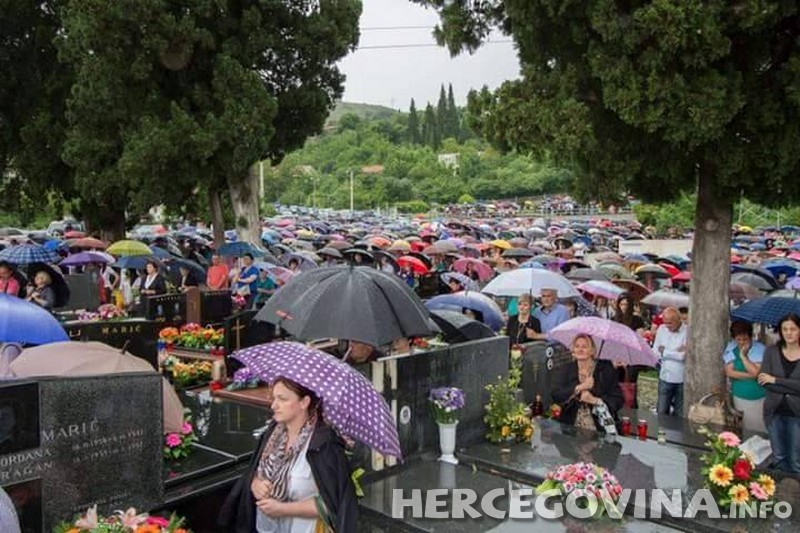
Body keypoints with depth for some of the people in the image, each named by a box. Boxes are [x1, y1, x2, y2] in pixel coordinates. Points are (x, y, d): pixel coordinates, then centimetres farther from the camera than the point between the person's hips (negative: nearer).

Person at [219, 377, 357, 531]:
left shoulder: (324, 444, -23)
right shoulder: (273, 431, -4)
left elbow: (332, 503, -23)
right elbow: (253, 473, 7)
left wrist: (283, 509, -23)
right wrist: (255, 484, -15)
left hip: (301, 528, -5)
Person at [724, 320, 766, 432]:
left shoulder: (760, 349, -10)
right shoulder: (731, 349, -1)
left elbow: (756, 372, -20)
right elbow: (729, 372, -9)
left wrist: (743, 355, -16)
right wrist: (751, 375, -13)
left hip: (760, 399, -2)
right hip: (740, 398, 2)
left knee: (761, 429, 2)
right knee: (742, 430, 11)